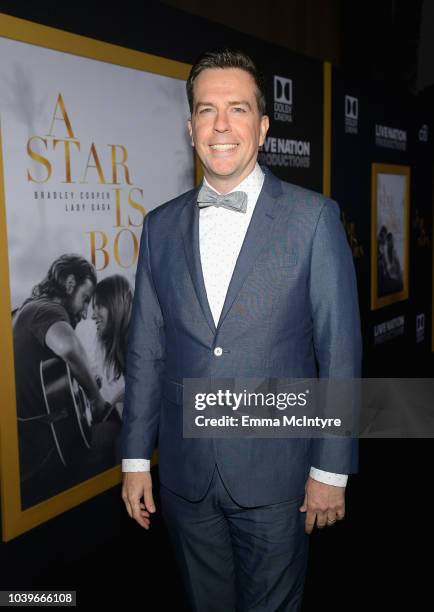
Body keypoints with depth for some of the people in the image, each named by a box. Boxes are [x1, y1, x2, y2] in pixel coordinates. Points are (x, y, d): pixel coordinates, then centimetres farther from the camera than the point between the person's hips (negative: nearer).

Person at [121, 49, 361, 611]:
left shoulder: (312, 217, -8)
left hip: (275, 475, -3)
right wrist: (135, 458, 5)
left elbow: (339, 350, -7)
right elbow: (145, 349, 5)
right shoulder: (161, 225, 3)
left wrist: (331, 469, -7)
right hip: (184, 475, 3)